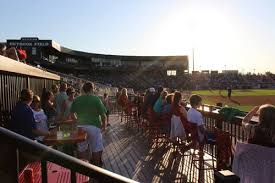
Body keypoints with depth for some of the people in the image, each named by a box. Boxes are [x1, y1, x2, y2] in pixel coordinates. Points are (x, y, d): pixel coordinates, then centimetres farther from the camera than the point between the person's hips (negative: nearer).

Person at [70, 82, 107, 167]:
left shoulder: (76, 100, 3)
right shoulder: (96, 99, -8)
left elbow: (72, 114, 9)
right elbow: (103, 114, -8)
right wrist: (104, 124, 7)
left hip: (80, 126, 4)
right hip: (94, 126, -4)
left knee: (82, 148, 15)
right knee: (96, 149, 10)